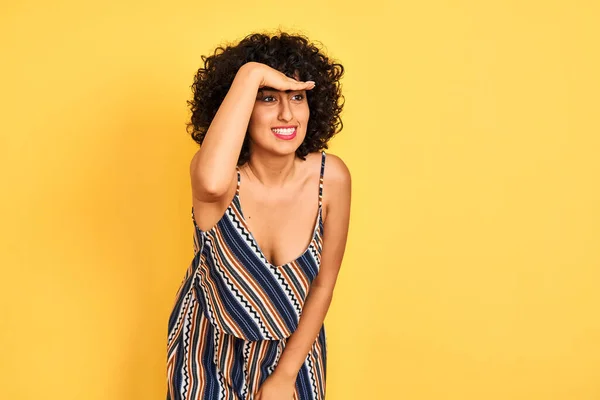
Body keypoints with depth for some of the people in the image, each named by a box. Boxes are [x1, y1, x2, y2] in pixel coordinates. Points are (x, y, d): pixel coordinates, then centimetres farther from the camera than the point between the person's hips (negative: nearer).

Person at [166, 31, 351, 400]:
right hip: (212, 349, -1)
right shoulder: (215, 175, -24)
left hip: (293, 347, 2)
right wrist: (250, 75, -42)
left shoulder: (331, 177, -19)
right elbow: (213, 184, -51)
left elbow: (323, 284, -8)